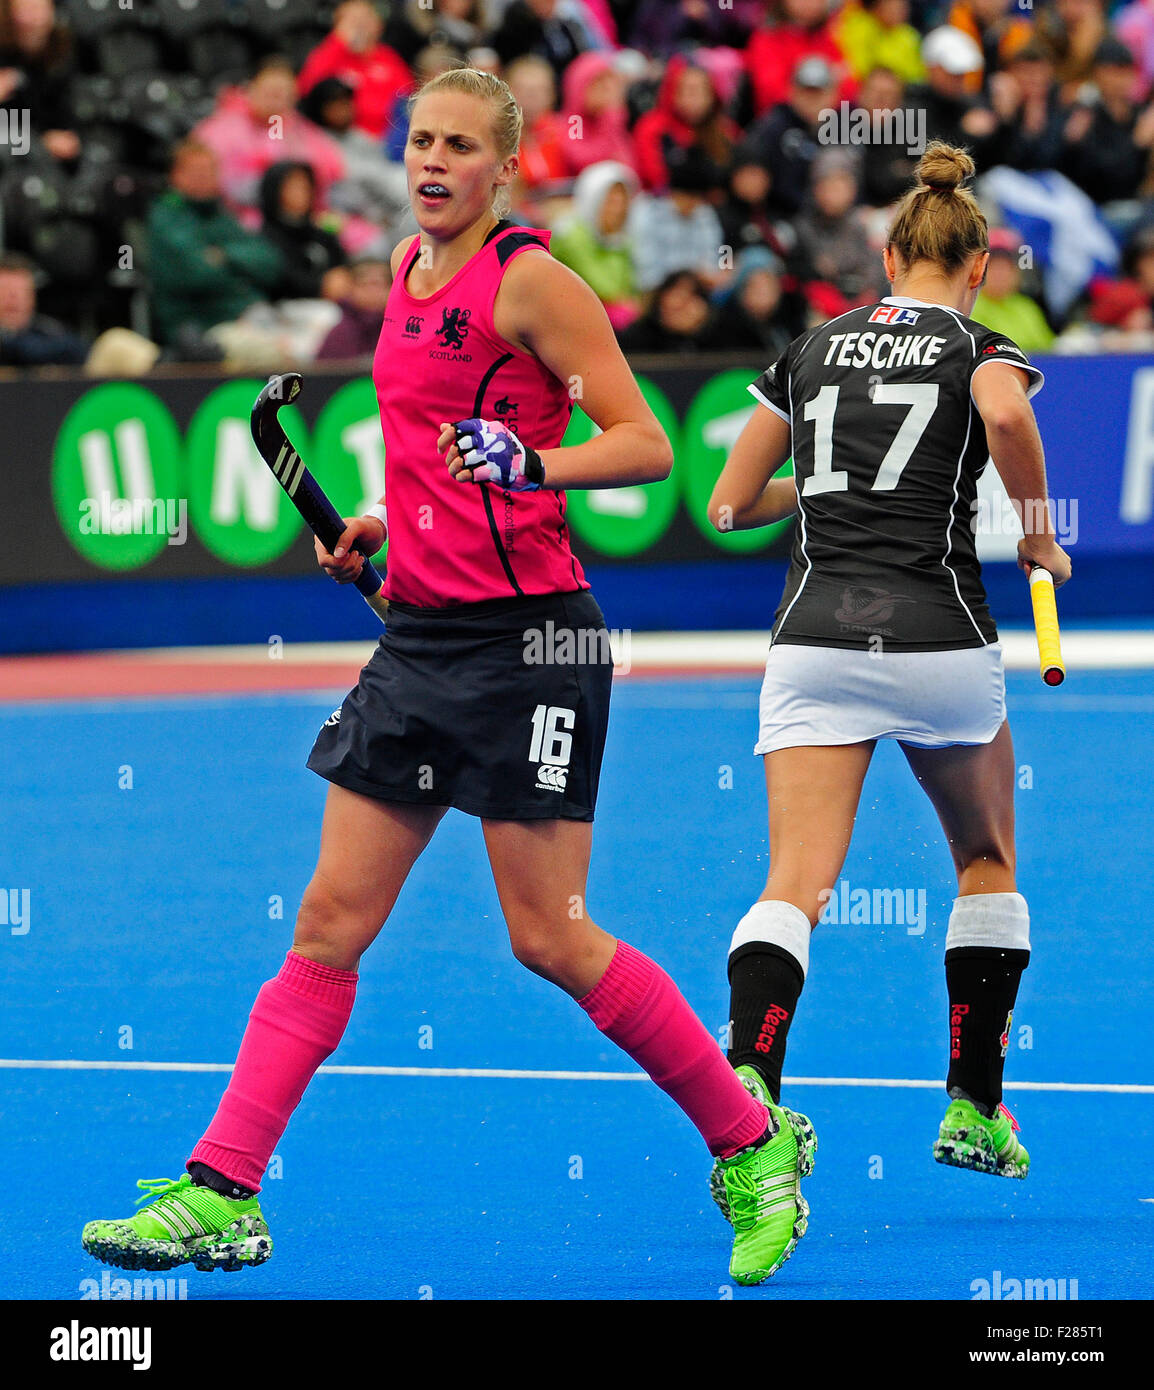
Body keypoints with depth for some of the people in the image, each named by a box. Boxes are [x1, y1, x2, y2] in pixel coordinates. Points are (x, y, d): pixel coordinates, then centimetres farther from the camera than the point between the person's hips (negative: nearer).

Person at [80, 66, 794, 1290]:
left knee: (551, 938, -4)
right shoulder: (410, 269, 14)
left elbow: (644, 443, -12)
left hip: (525, 637, -7)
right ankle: (222, 1194, 2)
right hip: (422, 631, 7)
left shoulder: (529, 278, -9)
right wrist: (385, 526, 14)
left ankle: (751, 1145, 11)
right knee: (330, 922, 3)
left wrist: (528, 464, -27)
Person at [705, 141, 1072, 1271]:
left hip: (815, 638, 2)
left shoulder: (813, 348, 15)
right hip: (938, 638, -2)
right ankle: (973, 1110, 21)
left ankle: (748, 1079, -34)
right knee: (987, 870, 21)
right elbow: (1005, 414, -22)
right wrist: (1038, 535, -7)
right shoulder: (979, 347, 4)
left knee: (795, 886, -8)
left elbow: (728, 504, 18)